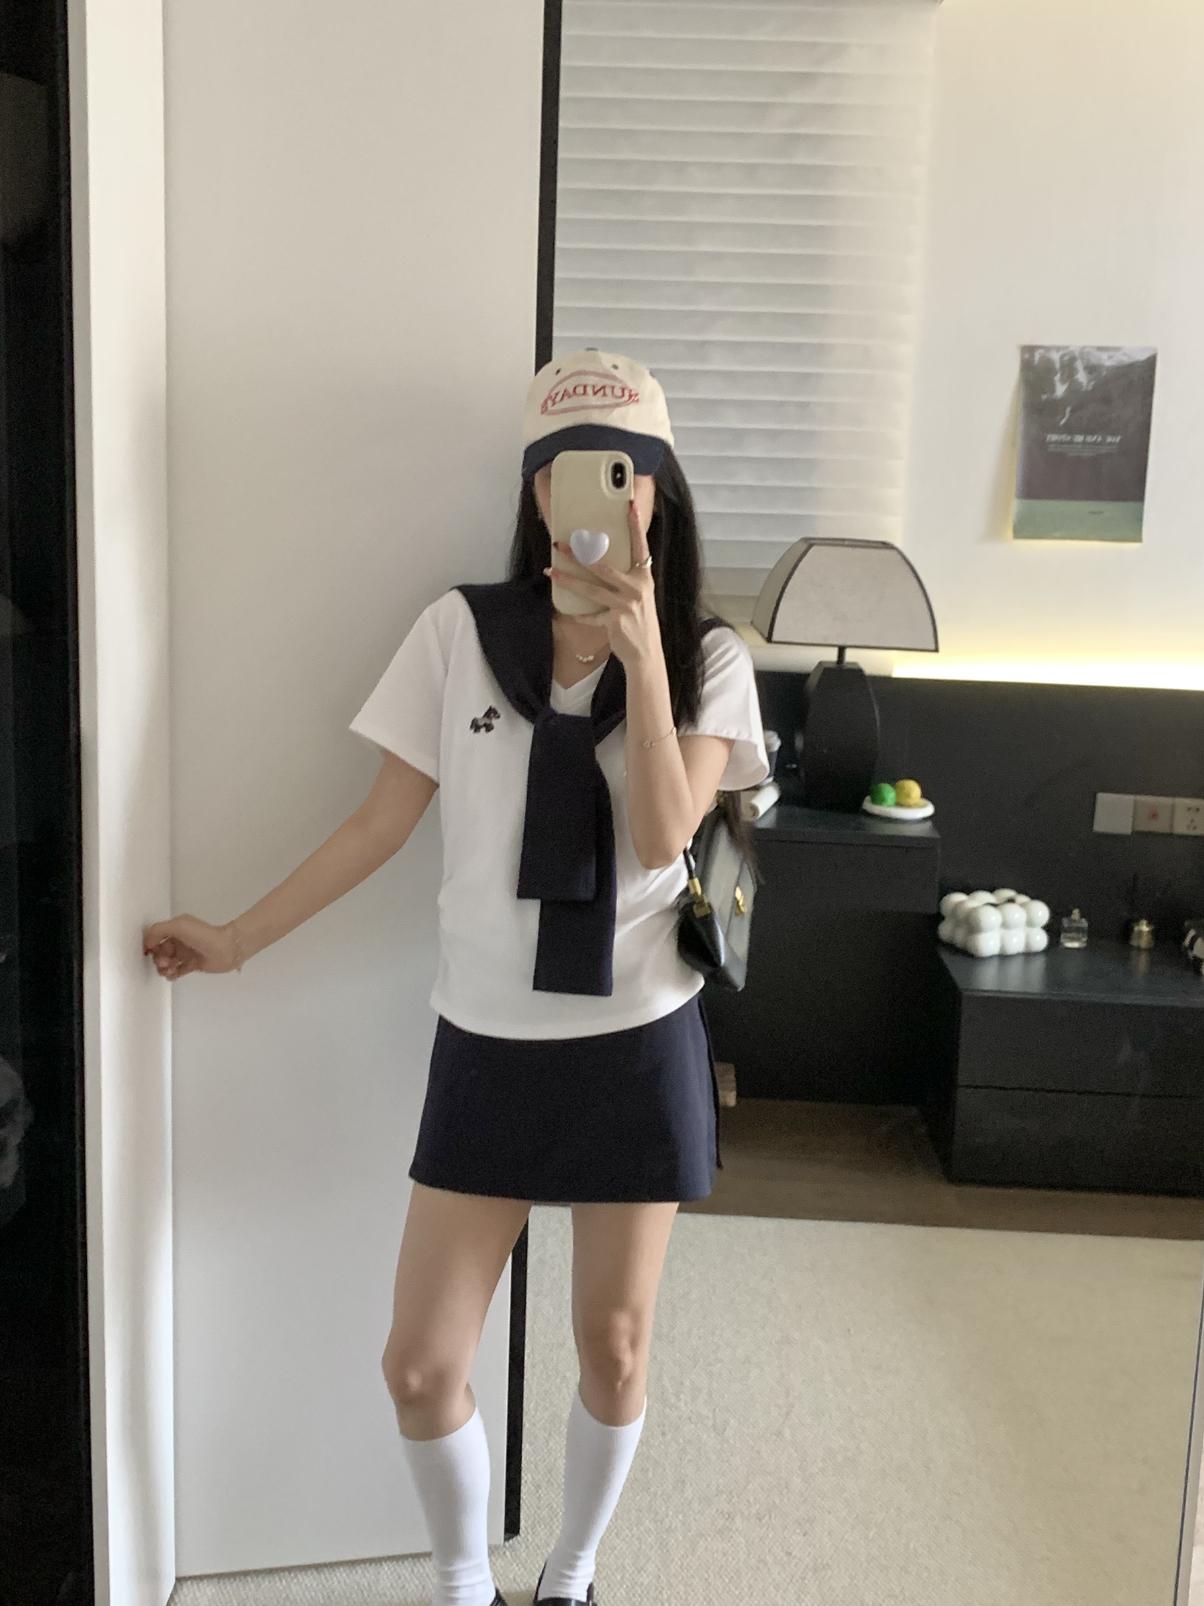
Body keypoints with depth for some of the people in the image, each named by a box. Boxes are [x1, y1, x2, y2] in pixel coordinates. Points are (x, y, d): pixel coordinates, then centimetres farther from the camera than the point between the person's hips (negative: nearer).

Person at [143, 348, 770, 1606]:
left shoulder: (704, 655, -3)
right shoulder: (459, 631, -3)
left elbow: (662, 837, -17)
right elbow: (384, 820, 2)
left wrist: (639, 646, -22)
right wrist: (238, 939, 5)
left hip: (637, 1047, 0)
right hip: (486, 1046, 1)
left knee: (613, 1348, 13)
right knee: (420, 1363, 5)